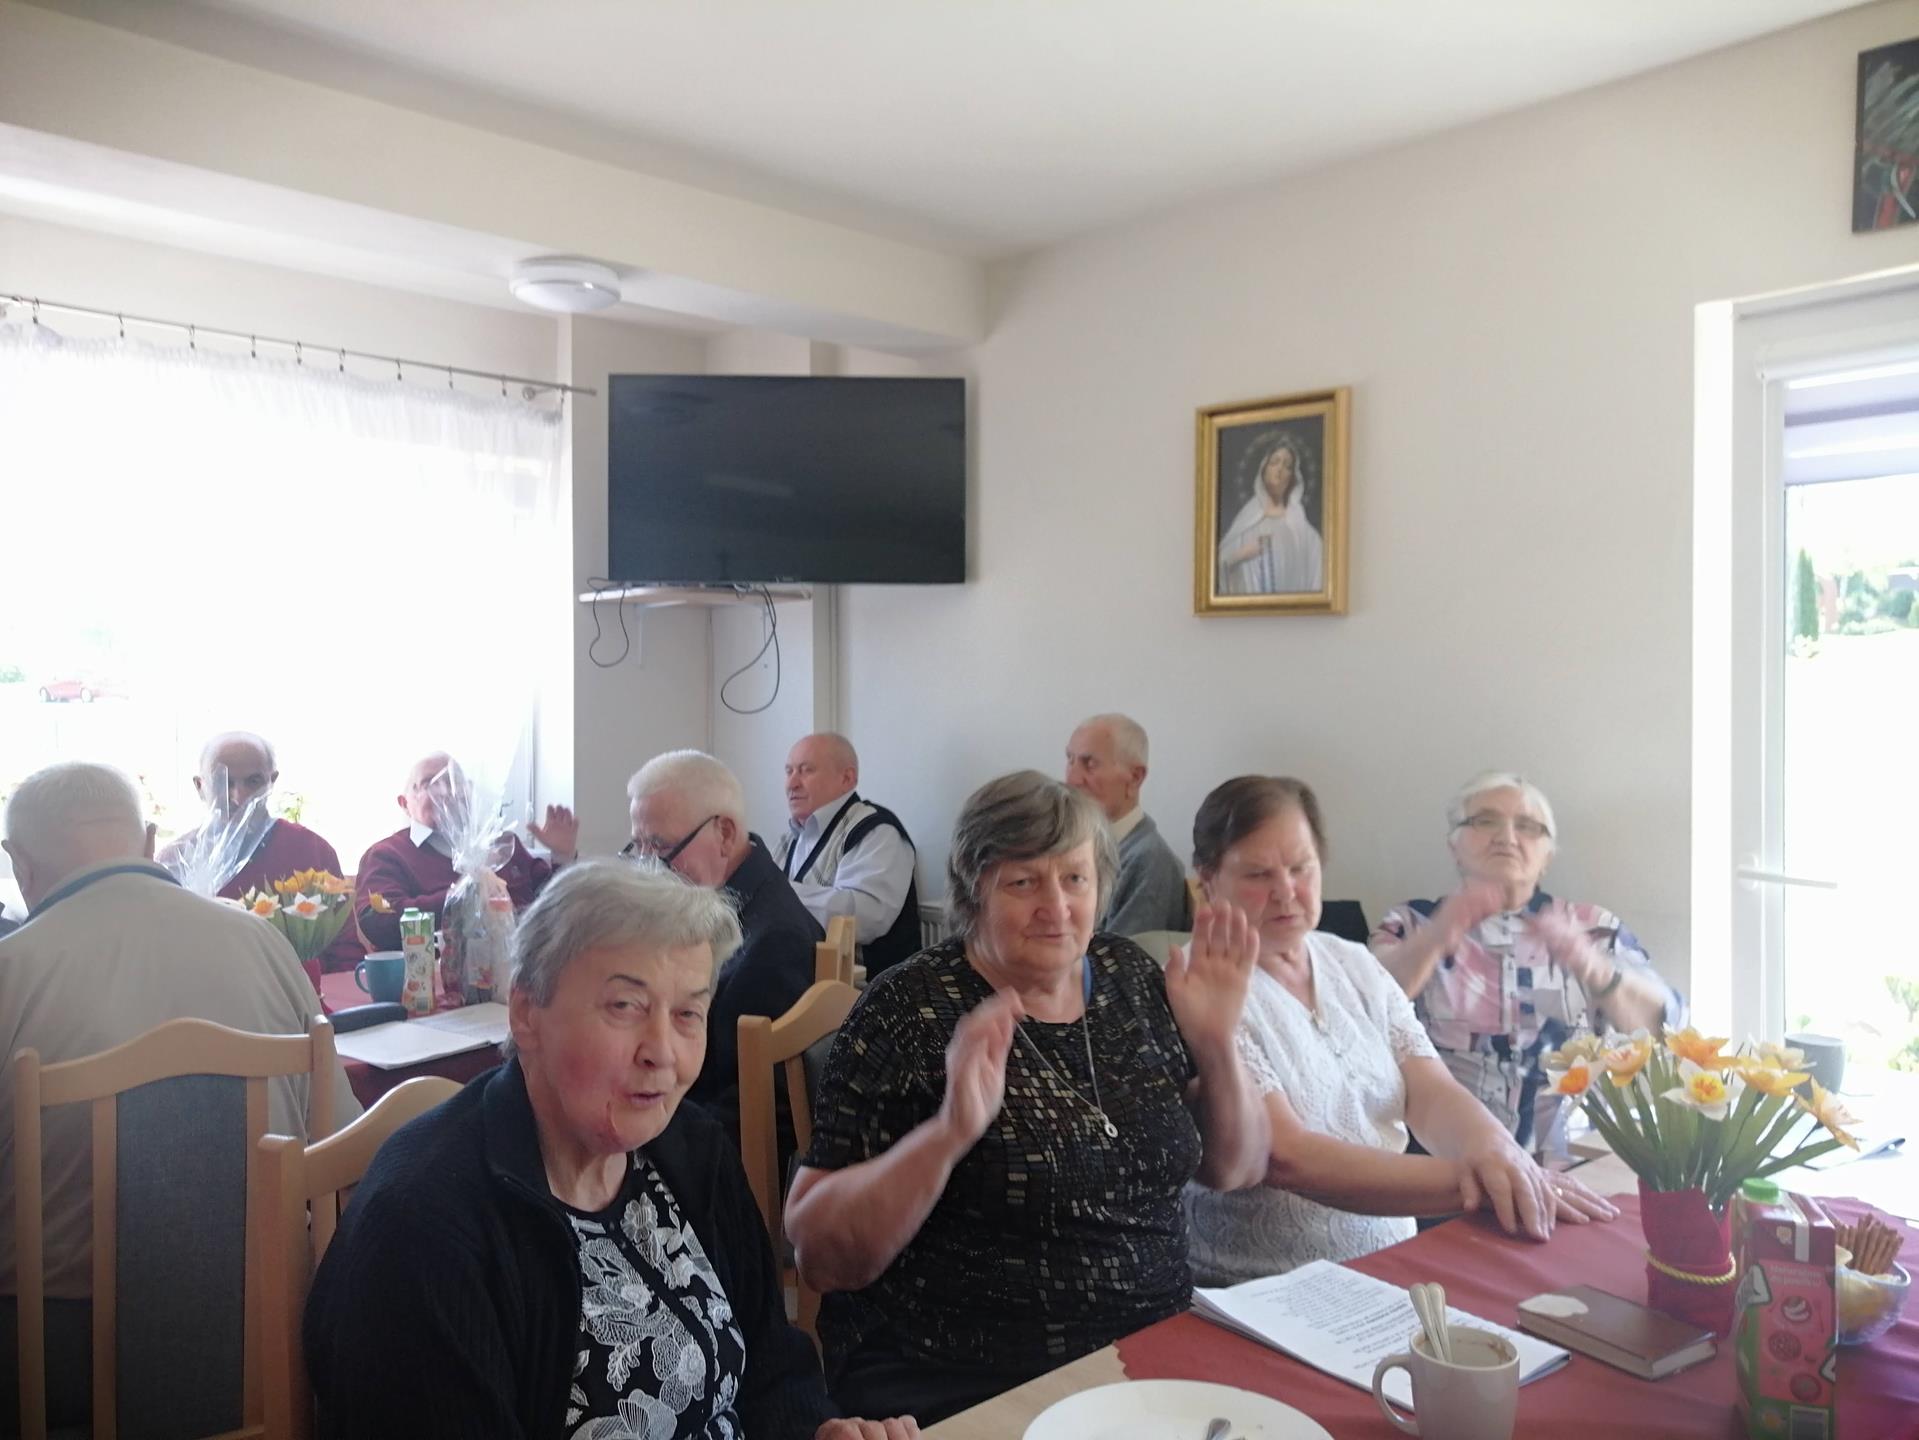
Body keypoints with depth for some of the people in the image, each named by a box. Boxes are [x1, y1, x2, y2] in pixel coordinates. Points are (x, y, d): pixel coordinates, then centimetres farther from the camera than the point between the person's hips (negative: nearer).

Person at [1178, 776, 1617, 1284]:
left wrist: (1491, 1149, -22)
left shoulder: (1355, 966, 9)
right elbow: (1284, 1155, -20)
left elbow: (1432, 1093, 0)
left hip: (1394, 1270, 6)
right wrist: (1467, 1184, -26)